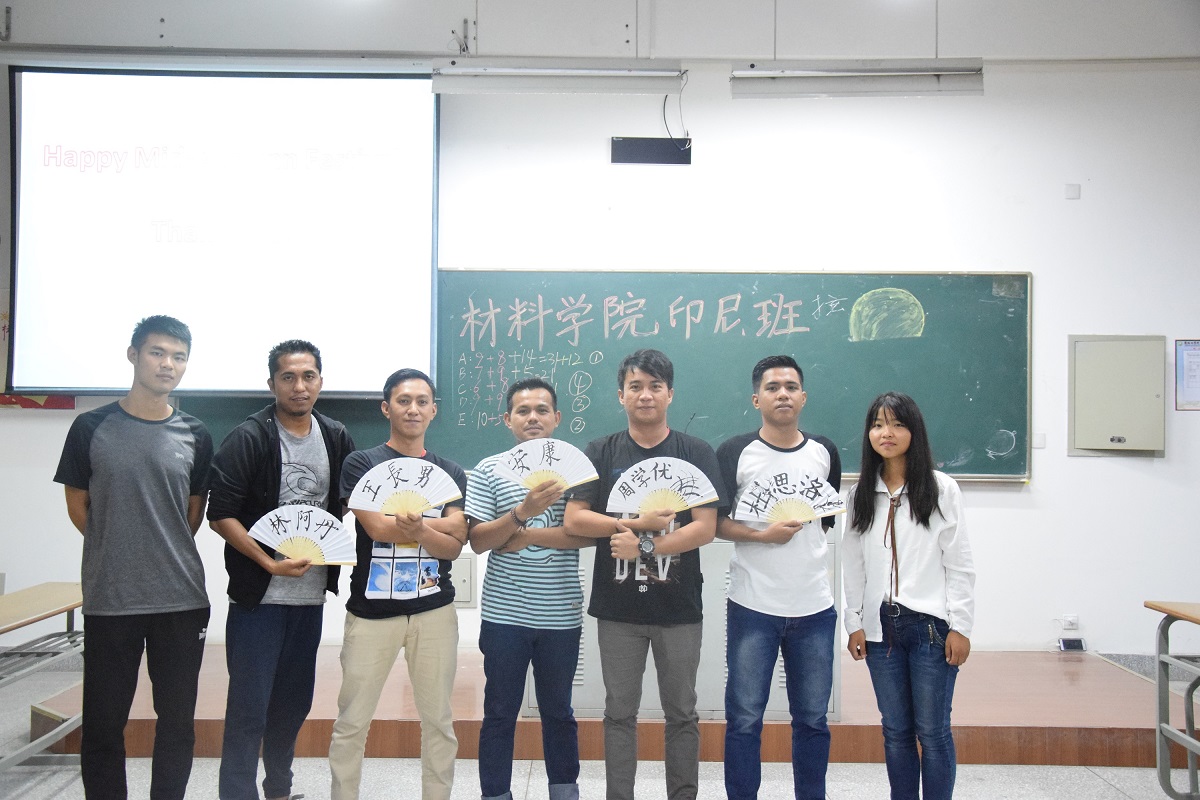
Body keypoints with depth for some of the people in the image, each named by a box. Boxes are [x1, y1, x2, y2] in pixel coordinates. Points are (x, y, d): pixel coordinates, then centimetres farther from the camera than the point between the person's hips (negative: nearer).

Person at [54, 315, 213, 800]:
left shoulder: (195, 437, 5)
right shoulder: (92, 428, -1)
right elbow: (78, 506, 6)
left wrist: (166, 556, 8)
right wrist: (120, 554, 9)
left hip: (182, 599, 2)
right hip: (109, 599, -1)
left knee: (177, 722, 9)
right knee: (103, 724, 7)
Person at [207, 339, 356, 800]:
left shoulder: (336, 439, 5)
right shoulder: (249, 438, -10)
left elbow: (347, 502, 18)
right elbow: (220, 515, -13)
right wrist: (270, 563, -20)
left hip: (311, 593, 5)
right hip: (259, 594, -5)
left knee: (295, 701, 16)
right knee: (249, 708, -2)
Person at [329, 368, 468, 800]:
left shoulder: (451, 473, 10)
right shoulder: (362, 464, 2)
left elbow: (453, 547, 0)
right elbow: (376, 526, -13)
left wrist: (418, 528, -20)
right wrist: (440, 524, -6)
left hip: (434, 610, 2)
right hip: (372, 610, -2)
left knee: (438, 719, 7)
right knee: (352, 721, 2)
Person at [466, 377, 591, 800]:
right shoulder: (489, 470, 1)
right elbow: (478, 540, -6)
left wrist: (525, 536, -14)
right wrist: (523, 512, -22)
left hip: (561, 615, 0)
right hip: (503, 614, 0)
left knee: (558, 711, 15)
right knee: (500, 712, 9)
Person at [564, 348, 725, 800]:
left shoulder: (696, 454, -1)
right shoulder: (601, 453, 3)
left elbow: (705, 528, -9)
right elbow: (574, 520, -5)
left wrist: (643, 545, -18)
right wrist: (637, 522, -15)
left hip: (678, 607, 0)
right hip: (617, 608, 1)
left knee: (681, 713, 11)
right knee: (620, 713, 11)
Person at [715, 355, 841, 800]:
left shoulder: (825, 453, 8)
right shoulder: (735, 453, -3)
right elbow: (713, 522, -5)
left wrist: (800, 537, 5)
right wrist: (762, 535, -16)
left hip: (814, 608, 3)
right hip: (752, 607, -3)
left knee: (812, 718, 12)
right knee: (744, 719, 4)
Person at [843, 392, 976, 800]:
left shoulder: (941, 490, -2)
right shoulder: (861, 494, 7)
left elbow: (960, 563, -3)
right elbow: (853, 564, 8)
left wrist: (959, 627, -7)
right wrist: (854, 623, 4)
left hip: (930, 624, -3)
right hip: (881, 627, 3)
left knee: (932, 731, 3)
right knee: (895, 731, 11)